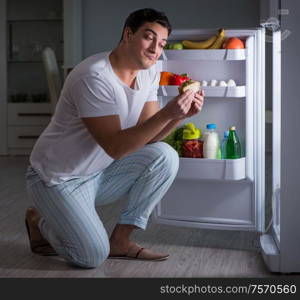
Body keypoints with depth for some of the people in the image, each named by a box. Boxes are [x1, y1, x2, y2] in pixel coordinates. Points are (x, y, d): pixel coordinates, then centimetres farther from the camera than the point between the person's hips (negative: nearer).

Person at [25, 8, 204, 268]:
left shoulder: (149, 74, -1)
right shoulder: (94, 77, -27)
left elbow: (147, 135, -4)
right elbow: (115, 147, -29)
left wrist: (181, 114, -21)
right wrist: (167, 113, -37)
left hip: (101, 173, 8)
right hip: (58, 178, -7)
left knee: (165, 157, -14)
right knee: (92, 256, -18)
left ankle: (120, 240, -3)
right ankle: (40, 222, 13)